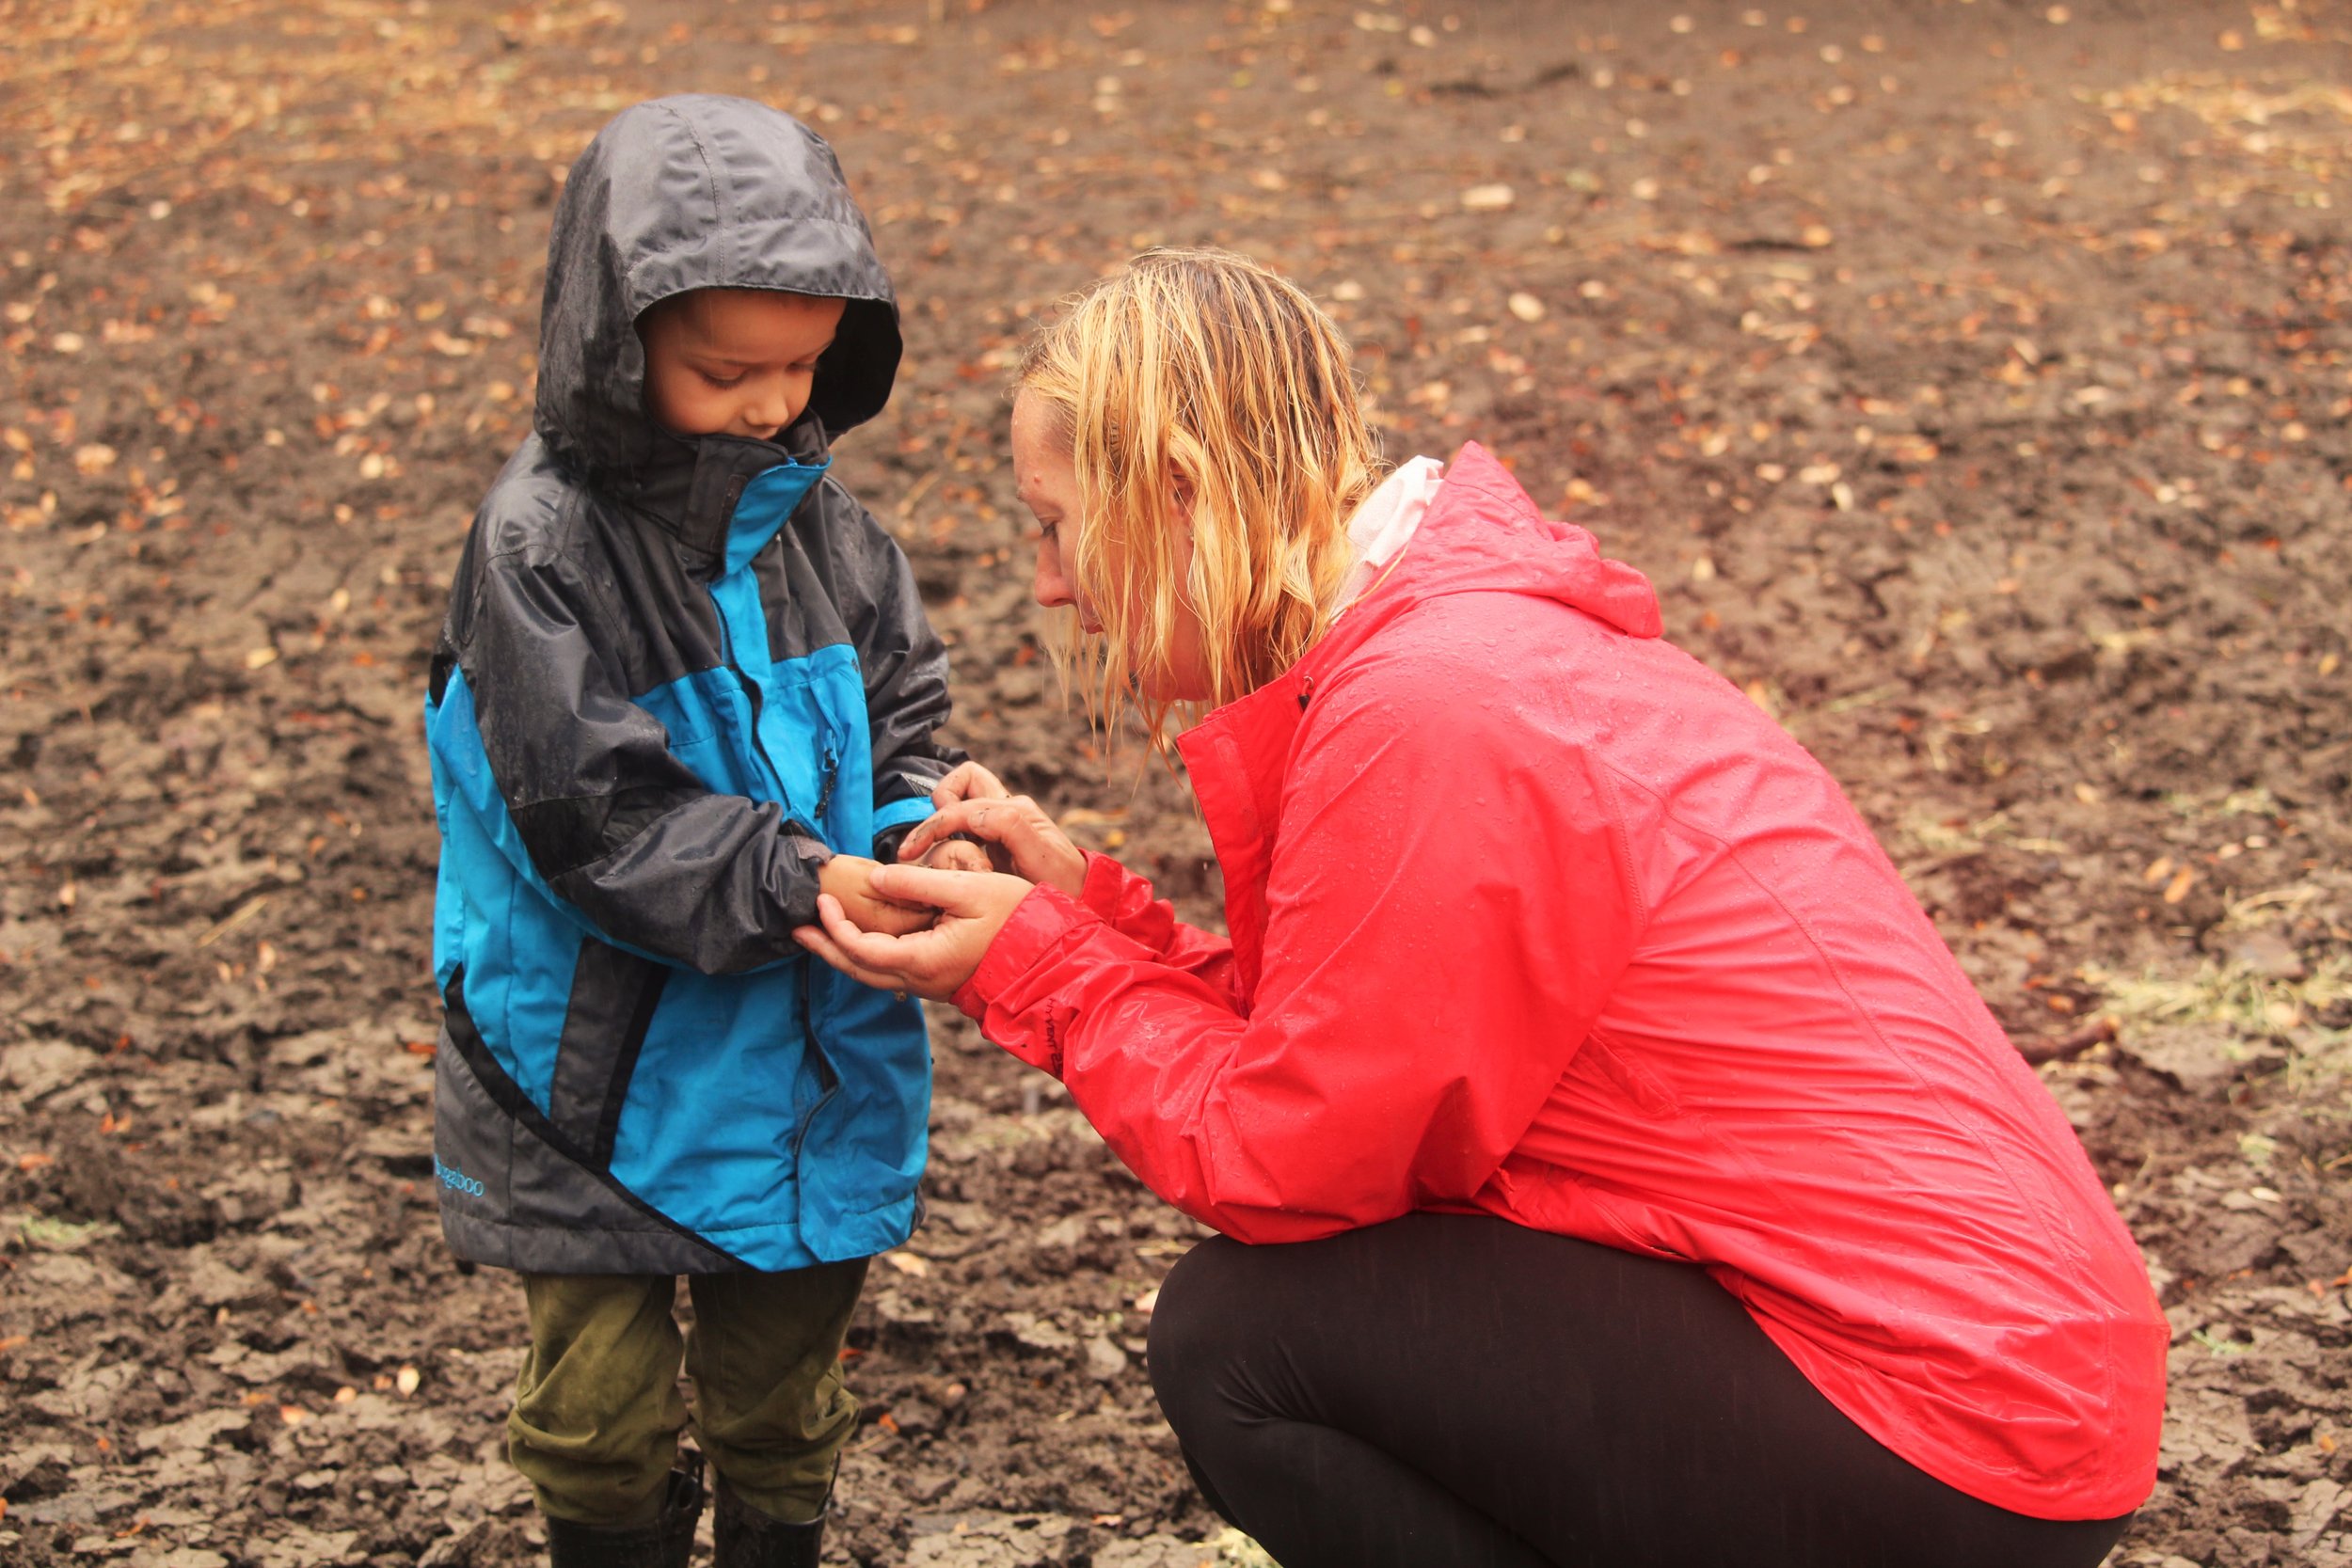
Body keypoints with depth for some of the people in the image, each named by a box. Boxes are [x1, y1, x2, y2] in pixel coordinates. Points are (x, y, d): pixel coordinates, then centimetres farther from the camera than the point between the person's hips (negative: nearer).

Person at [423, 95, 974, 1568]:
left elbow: (902, 703, 7)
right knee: (605, 1396, 10)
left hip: (807, 1053, 5)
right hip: (608, 1065, -4)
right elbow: (595, 811, -22)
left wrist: (915, 831, -14)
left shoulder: (814, 510, -1)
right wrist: (802, 883, -29)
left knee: (786, 1383, 19)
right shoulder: (542, 545, -18)